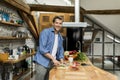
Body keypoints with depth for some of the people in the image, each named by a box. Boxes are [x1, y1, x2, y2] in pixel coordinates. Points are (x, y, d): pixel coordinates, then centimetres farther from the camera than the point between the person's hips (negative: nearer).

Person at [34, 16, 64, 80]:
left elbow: (60, 50, 17)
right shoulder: (45, 32, -9)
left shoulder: (60, 37, 12)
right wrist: (53, 59, -18)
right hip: (42, 63, -6)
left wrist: (61, 61, 1)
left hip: (52, 64, 7)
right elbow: (42, 49, -17)